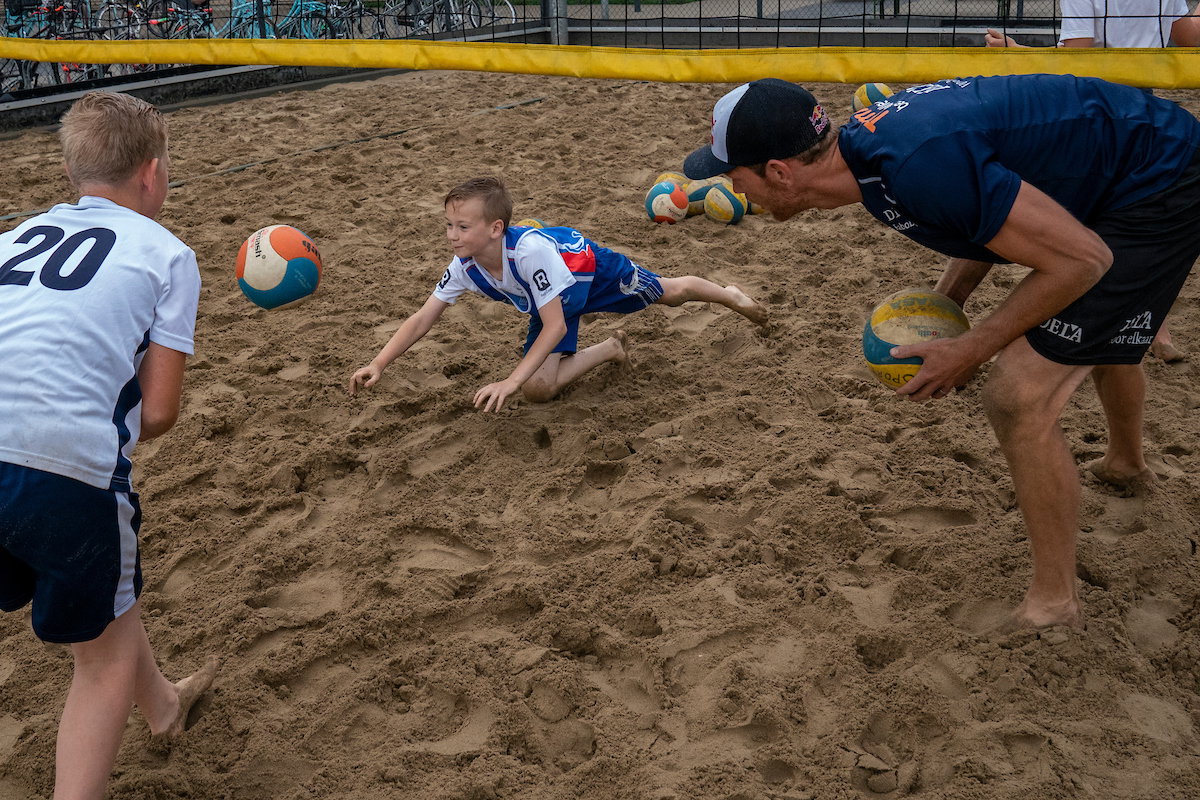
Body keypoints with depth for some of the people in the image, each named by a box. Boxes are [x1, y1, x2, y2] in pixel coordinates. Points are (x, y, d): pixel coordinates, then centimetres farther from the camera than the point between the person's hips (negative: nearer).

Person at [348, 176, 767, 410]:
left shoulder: (530, 249, -44)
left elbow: (556, 327, -40)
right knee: (538, 388, -13)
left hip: (589, 263, -4)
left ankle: (730, 295, 54)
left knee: (670, 292, 19)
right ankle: (608, 350, 14)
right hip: (553, 298, 5)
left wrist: (511, 381, -46)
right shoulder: (464, 267, -27)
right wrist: (377, 365, -32)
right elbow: (421, 320, -20)